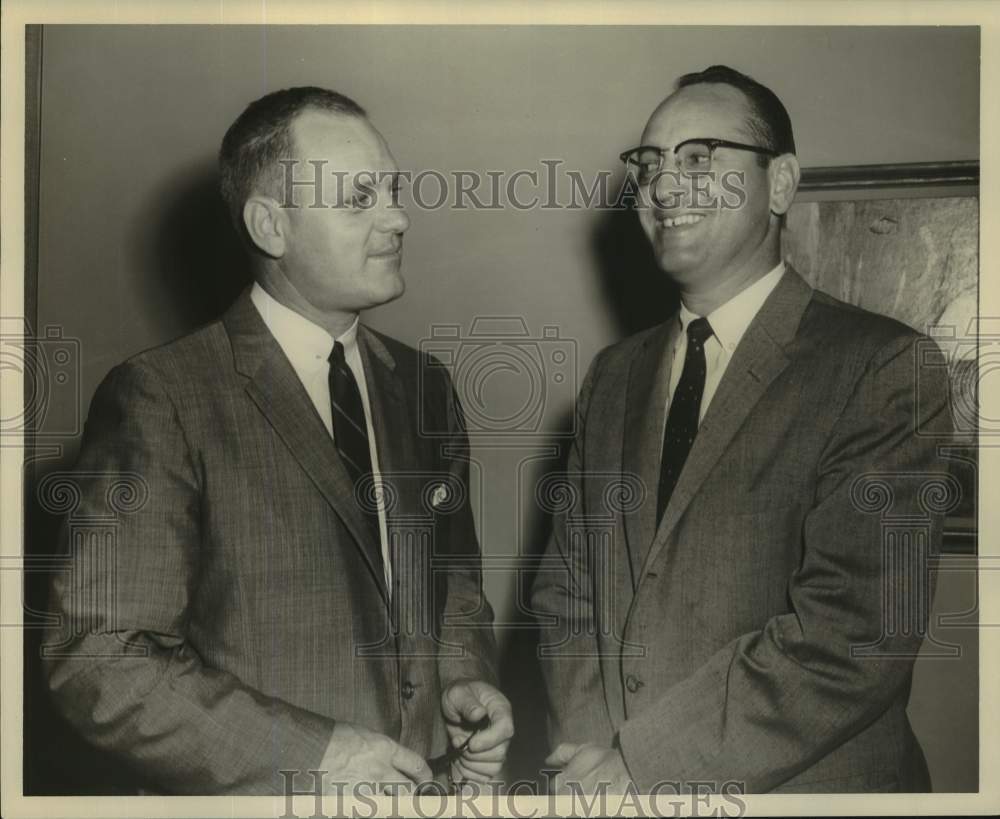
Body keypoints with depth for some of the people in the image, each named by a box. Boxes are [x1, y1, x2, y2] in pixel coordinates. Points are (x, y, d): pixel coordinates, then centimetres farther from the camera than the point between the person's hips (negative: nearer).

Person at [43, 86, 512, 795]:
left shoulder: (425, 387, 3)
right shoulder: (160, 400, -15)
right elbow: (98, 661, -17)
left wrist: (466, 682, -5)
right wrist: (311, 755, -21)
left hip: (427, 780, 5)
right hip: (261, 791, -5)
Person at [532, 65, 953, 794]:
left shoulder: (883, 369, -14)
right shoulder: (614, 376, 5)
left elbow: (858, 632, -21)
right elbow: (566, 587, 6)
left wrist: (643, 764, -17)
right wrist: (594, 748, -10)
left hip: (798, 783, -4)